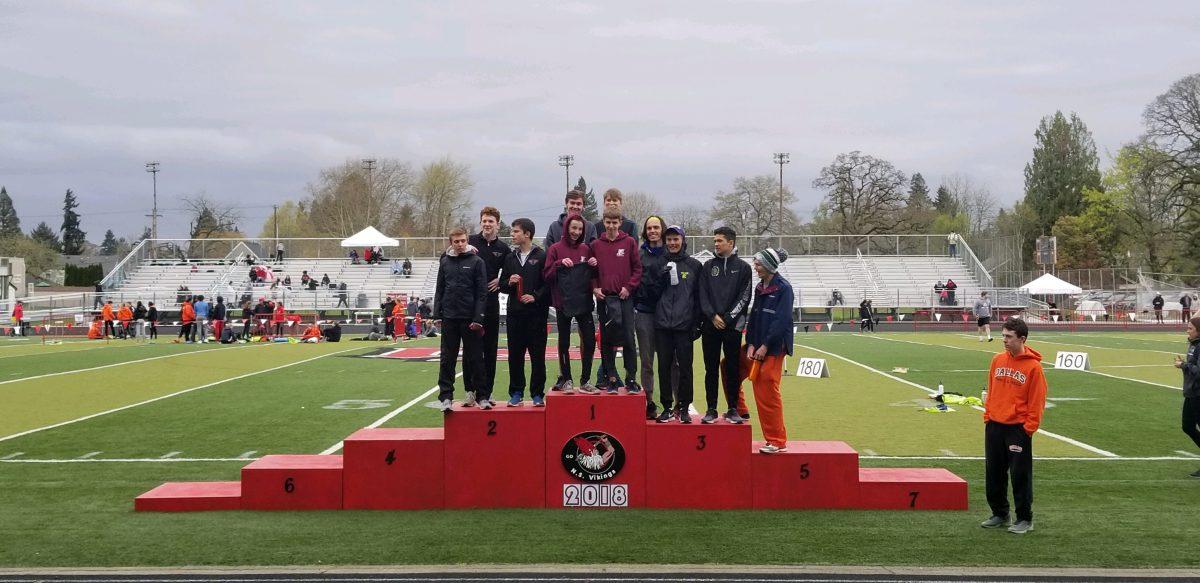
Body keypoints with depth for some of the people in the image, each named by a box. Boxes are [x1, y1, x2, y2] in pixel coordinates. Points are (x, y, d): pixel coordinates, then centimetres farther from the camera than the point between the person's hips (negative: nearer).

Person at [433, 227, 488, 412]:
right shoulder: (445, 262, 9)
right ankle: (445, 396, 7)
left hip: (470, 319, -3)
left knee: (475, 358, 3)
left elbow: (482, 292, -5)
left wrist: (478, 318, -11)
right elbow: (439, 290, 12)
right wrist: (437, 314, 3)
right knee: (447, 359, 4)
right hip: (449, 318, 3)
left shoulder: (476, 262, -1)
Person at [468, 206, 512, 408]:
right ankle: (471, 391, 3)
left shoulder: (503, 249, 7)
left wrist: (501, 282, -1)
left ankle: (485, 393, 14)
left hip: (491, 304, 2)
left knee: (490, 349, 6)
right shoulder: (470, 242, 2)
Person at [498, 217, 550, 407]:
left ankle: (538, 394, 9)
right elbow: (502, 286, 17)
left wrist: (535, 296, -15)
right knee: (515, 355, 6)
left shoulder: (542, 257, -2)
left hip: (536, 314, -4)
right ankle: (516, 393, 15)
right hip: (514, 313, 4)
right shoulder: (510, 258, 13)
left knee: (537, 356, 1)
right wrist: (509, 283, -4)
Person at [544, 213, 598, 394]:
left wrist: (594, 266, -5)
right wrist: (560, 264, -19)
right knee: (564, 342, 5)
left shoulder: (586, 249, 9)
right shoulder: (555, 249, 0)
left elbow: (591, 276, 15)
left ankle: (585, 380, 7)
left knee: (590, 341, -2)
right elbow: (546, 275, -5)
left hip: (583, 303, 3)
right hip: (563, 303, -3)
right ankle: (566, 380, 14)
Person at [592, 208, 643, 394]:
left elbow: (637, 268, 2)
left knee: (629, 339, -2)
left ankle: (631, 379, 5)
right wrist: (594, 288, -3)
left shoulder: (629, 242, 1)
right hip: (603, 298, 2)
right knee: (606, 340, 5)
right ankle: (610, 378, 12)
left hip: (624, 297, -2)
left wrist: (629, 287, -7)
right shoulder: (596, 245, 6)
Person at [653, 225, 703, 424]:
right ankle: (667, 407, 13)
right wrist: (660, 278, -7)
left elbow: (698, 296, 6)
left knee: (685, 367, 0)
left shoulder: (694, 265, 6)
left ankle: (683, 408, 9)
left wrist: (697, 323, 0)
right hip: (662, 325, 2)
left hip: (684, 325, -2)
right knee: (664, 367, 4)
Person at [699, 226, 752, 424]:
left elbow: (744, 298, -1)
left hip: (733, 326, -2)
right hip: (710, 326, 2)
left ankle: (733, 409, 10)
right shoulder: (708, 266, 10)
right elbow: (703, 295, 4)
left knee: (732, 369, 3)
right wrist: (712, 316, -9)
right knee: (711, 369, 4)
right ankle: (711, 409, 9)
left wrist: (728, 318, -10)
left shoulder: (743, 267, 4)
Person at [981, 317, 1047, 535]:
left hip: (1018, 429, -6)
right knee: (994, 473, 12)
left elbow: (1037, 402, -9)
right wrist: (987, 417, 10)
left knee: (1020, 475, 1)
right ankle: (999, 514, 25)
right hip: (994, 426, 6)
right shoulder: (997, 360, 6)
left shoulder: (1033, 366, -9)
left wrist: (1029, 428, -11)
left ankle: (1025, 519, 12)